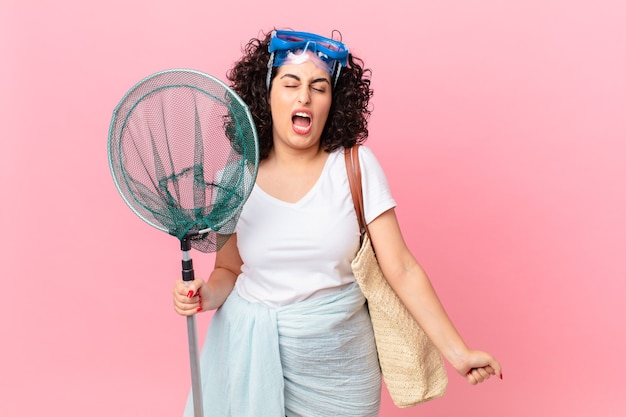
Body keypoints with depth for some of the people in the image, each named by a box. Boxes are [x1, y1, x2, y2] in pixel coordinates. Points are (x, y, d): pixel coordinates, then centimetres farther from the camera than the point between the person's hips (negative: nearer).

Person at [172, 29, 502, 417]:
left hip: (339, 360, 0)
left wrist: (457, 352, -12)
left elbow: (402, 270, -9)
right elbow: (228, 271, 6)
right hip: (253, 350, 1)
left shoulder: (356, 166, -9)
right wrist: (205, 294, -16)